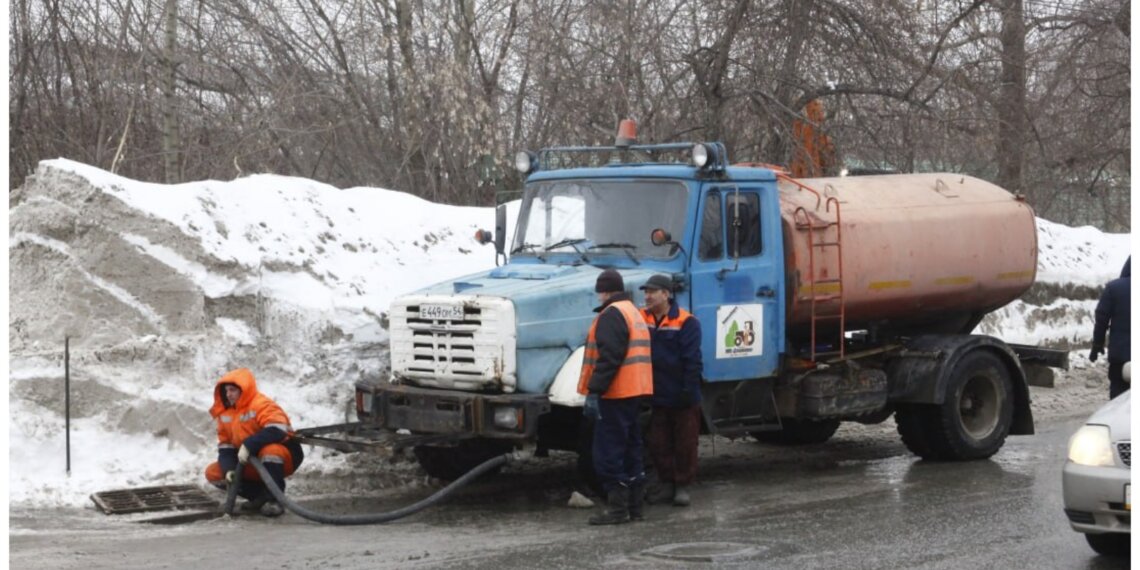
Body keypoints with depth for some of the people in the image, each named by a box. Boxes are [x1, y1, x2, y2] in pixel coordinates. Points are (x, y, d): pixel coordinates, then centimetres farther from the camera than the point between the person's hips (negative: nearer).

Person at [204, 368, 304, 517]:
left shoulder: (262, 404, -21)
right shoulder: (225, 413, 2)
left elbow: (278, 430, -37)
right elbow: (225, 446, 2)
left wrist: (248, 445, -39)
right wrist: (229, 469, -17)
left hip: (284, 457, -7)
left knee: (269, 450, -41)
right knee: (213, 473, -3)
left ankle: (274, 499, -22)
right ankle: (261, 496, 1)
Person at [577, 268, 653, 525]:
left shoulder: (612, 314, -13)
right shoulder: (634, 312, 19)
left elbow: (608, 357, -23)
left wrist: (594, 391, -22)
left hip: (616, 396, -10)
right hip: (635, 392, 10)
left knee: (608, 453, -6)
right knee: (631, 449, 14)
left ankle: (617, 508, -6)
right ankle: (634, 505, 19)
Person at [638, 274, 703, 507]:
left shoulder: (686, 322, -12)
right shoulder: (642, 319, 2)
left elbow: (692, 360, -13)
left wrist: (688, 390, -16)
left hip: (681, 398, -5)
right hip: (656, 397, 5)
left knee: (684, 444, 5)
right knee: (658, 444, 9)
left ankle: (682, 486, 15)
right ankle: (666, 483, 21)